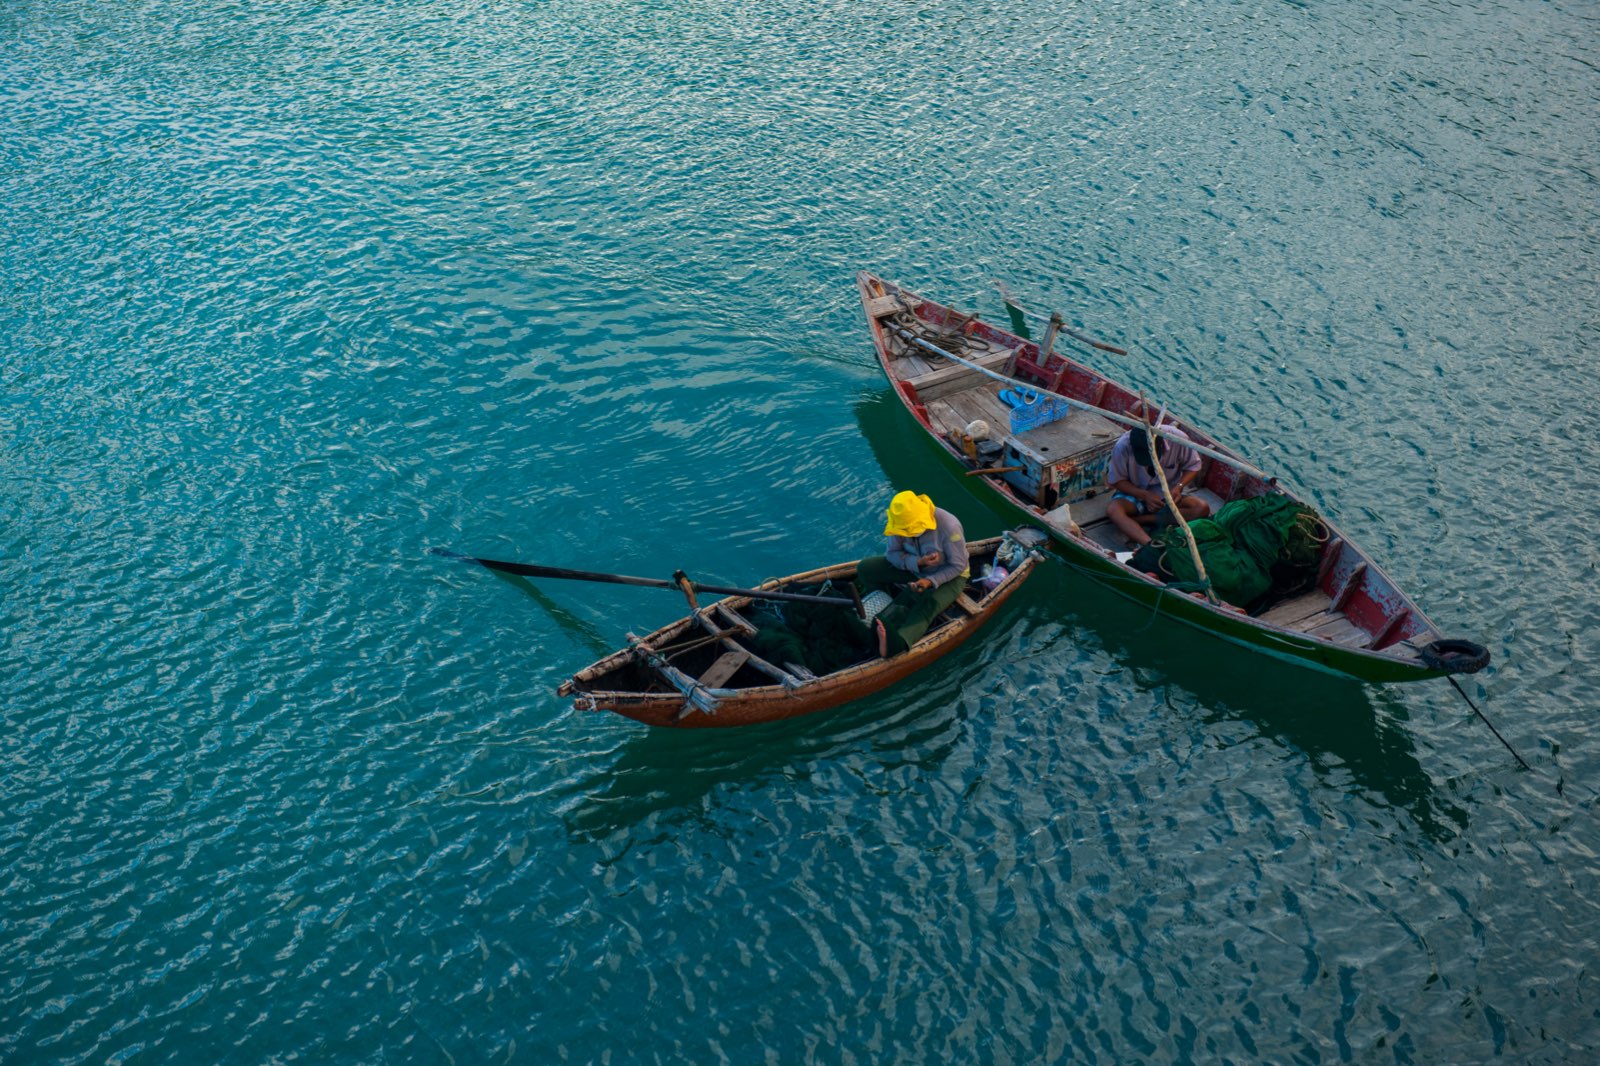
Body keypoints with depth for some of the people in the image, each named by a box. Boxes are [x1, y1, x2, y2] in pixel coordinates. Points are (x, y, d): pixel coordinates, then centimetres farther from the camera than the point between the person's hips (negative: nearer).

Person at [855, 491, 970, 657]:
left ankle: (898, 642, -66)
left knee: (928, 604, -41)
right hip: (914, 568, 6)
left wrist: (931, 581, -33)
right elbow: (892, 553, -10)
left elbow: (958, 566, -20)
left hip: (949, 576, -6)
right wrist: (918, 562, -29)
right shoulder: (903, 522, -18)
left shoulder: (948, 526, -30)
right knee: (865, 568, -10)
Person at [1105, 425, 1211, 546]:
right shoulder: (1122, 446, -25)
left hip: (1169, 492, 2)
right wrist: (1144, 495, -27)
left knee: (1202, 508, -26)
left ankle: (1138, 520, -24)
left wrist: (1179, 486, -23)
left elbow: (1193, 466, -5)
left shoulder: (1177, 439, -22)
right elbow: (1116, 480, -13)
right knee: (1113, 511, -34)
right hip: (1135, 492, -2)